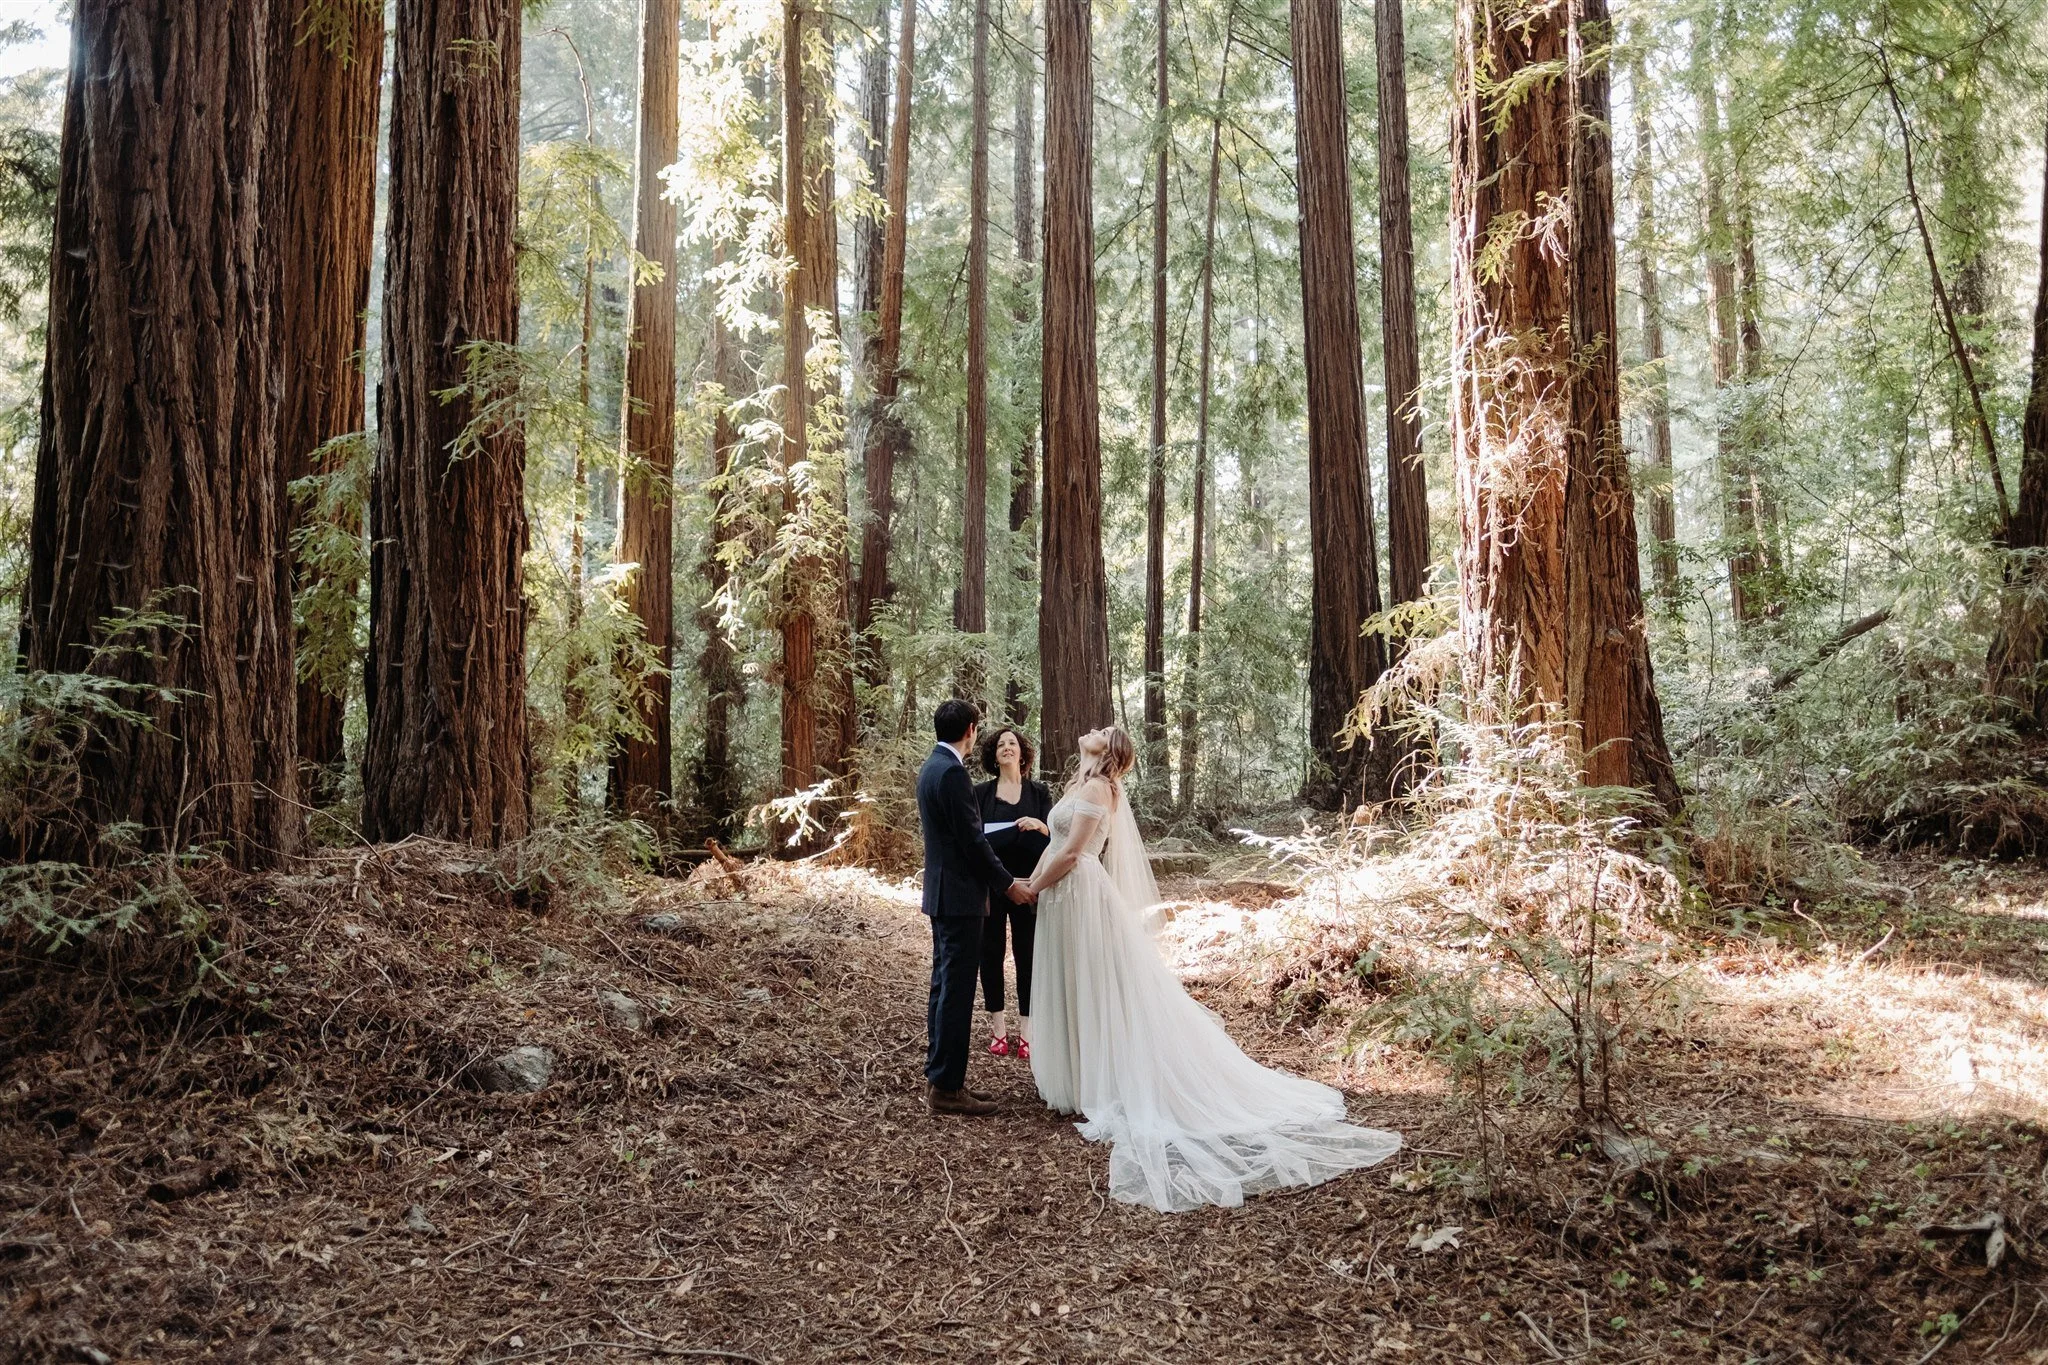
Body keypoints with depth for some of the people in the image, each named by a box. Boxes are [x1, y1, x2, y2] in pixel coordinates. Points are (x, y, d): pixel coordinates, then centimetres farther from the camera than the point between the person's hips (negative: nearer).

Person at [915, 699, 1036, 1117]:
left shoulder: (933, 766, 13)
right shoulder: (952, 772, -19)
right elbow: (972, 840, -19)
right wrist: (1007, 884, -11)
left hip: (942, 894, 11)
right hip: (959, 895, -11)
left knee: (944, 986, 14)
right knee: (957, 990, -5)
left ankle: (938, 1078, 21)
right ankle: (946, 1088, 0)